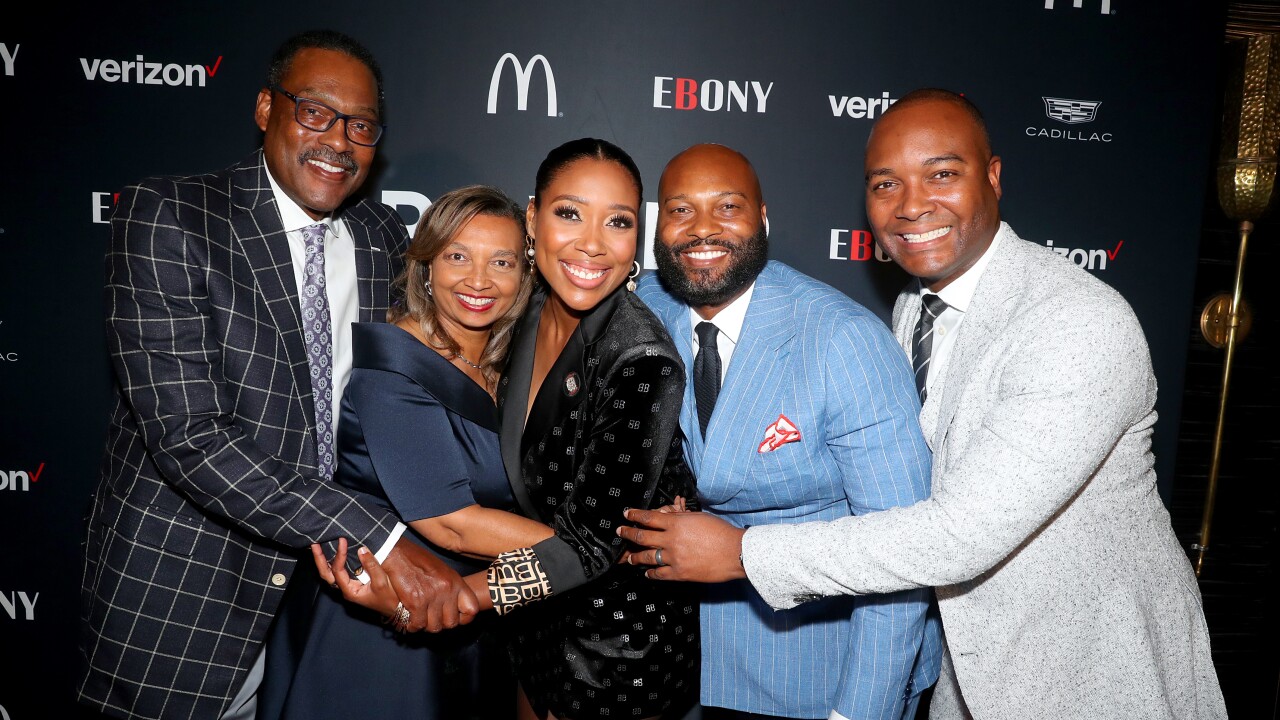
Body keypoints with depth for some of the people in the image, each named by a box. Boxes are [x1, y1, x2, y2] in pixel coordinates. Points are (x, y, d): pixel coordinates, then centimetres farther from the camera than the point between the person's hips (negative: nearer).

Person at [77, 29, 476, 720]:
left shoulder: (385, 236, 2)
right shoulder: (165, 217, -14)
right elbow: (186, 434, -24)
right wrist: (379, 538, -29)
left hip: (328, 580, 4)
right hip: (177, 595, -4)